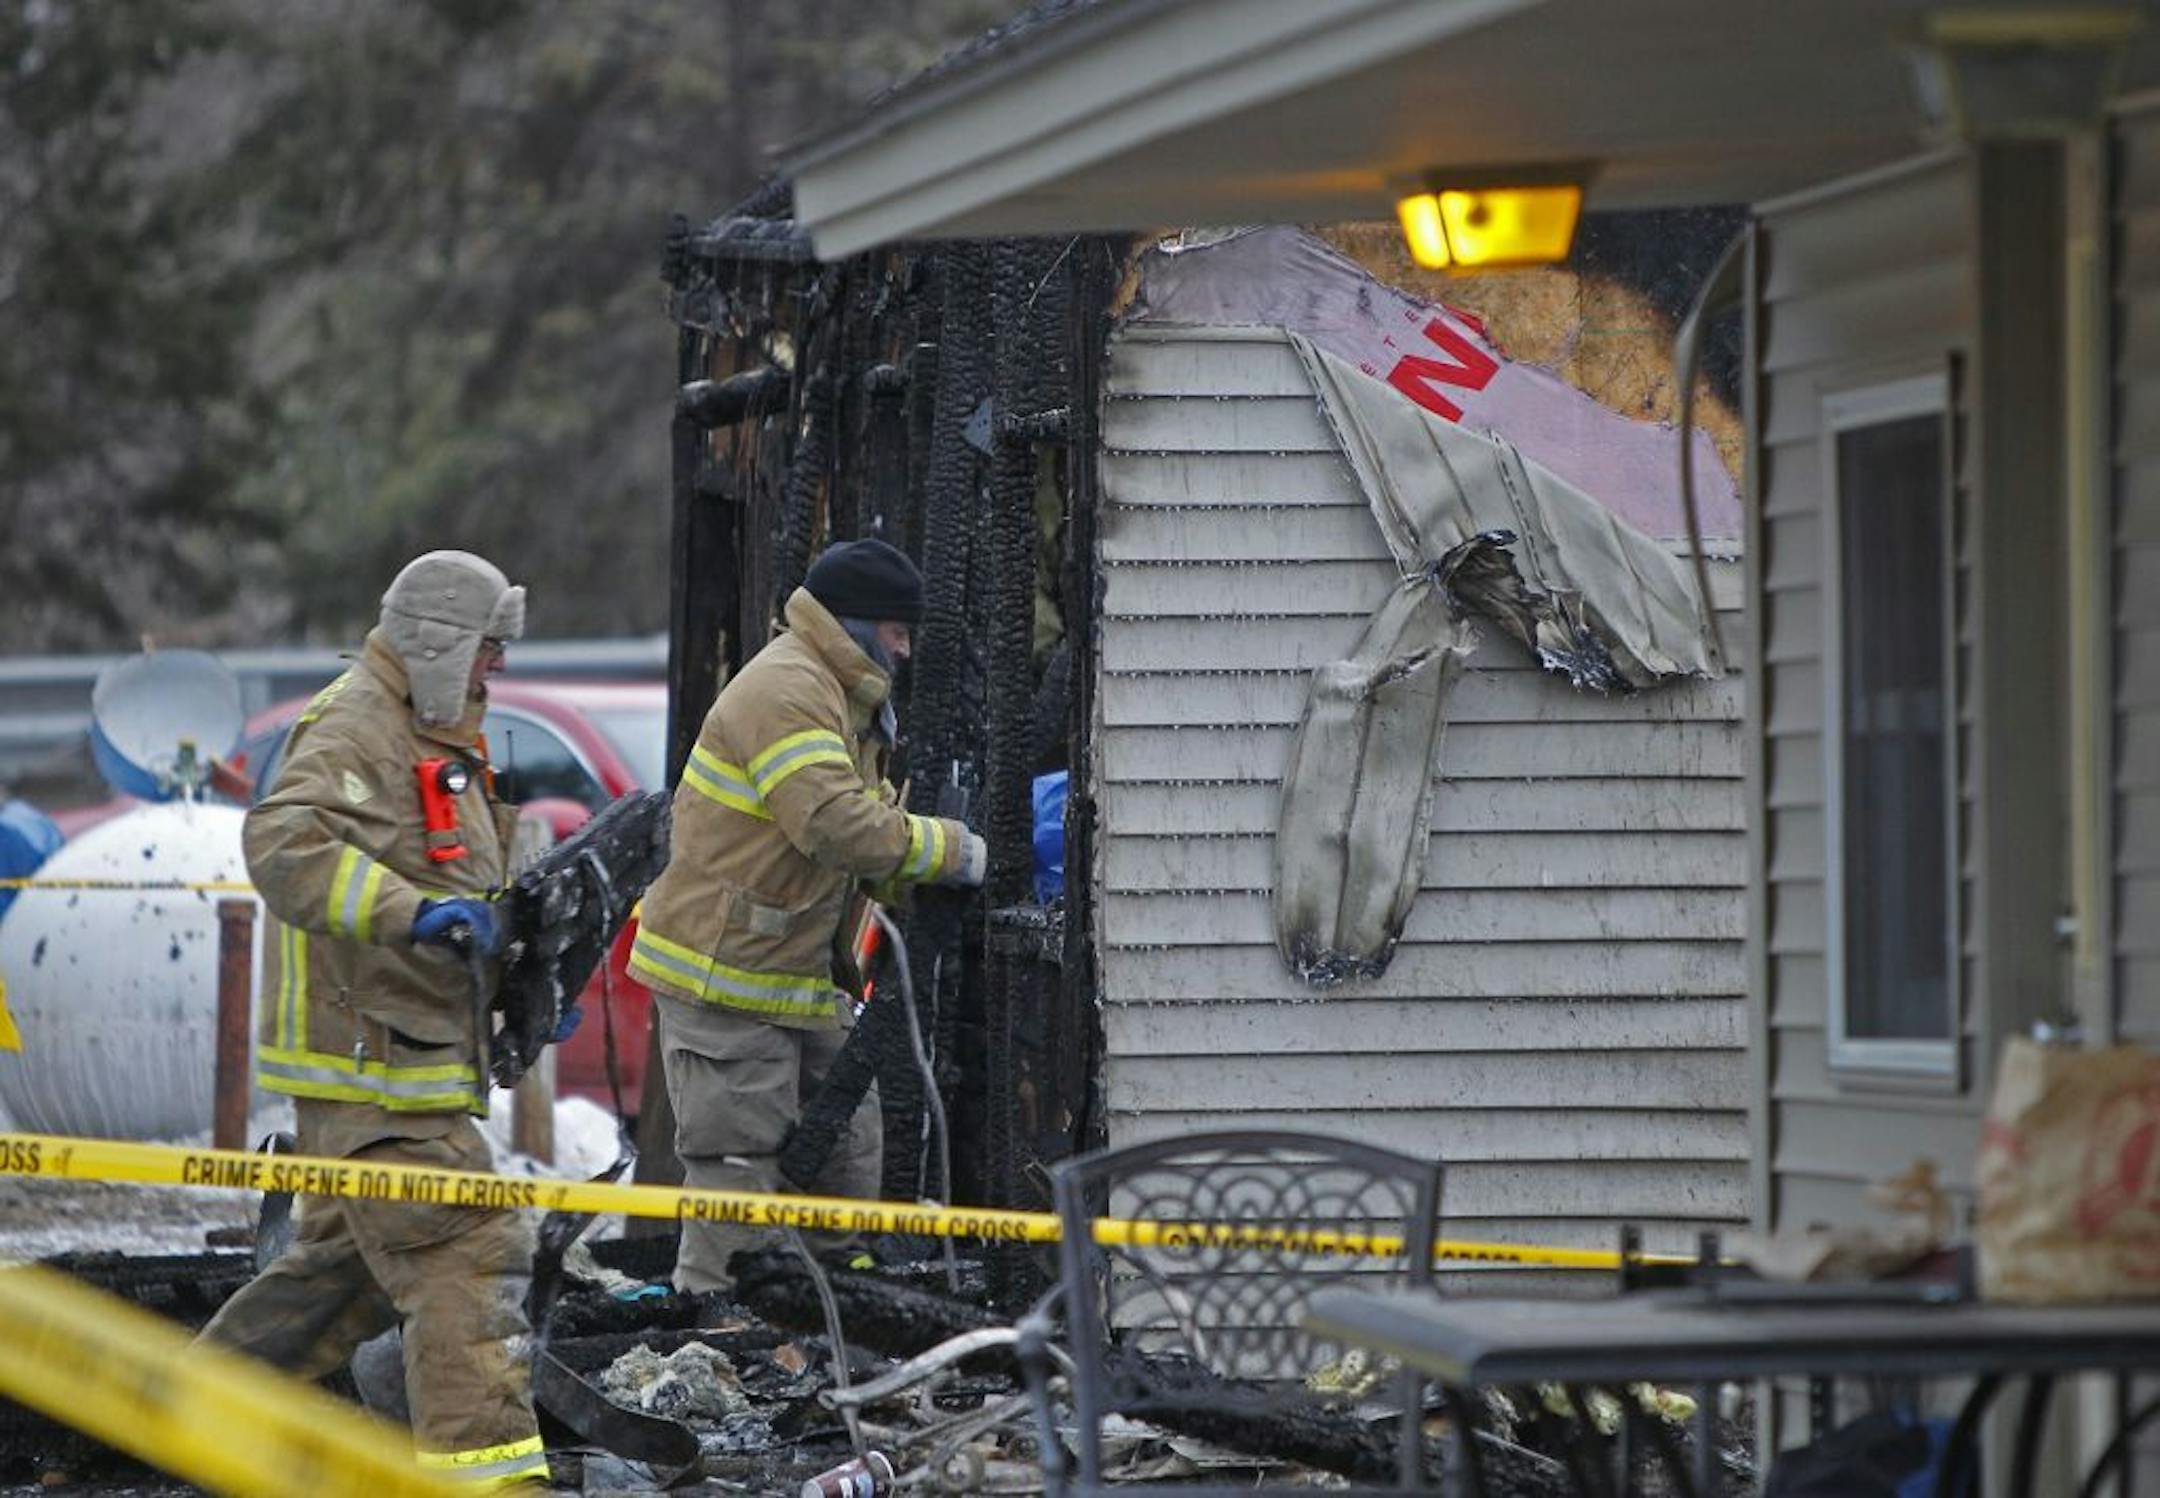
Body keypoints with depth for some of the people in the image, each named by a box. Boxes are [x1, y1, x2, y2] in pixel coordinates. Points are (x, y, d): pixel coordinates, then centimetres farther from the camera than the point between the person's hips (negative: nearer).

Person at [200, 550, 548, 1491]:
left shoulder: (438, 743, 23)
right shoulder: (353, 728, -12)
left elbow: (472, 885, 33)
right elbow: (284, 844, -28)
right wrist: (416, 910, -37)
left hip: (414, 1055, 11)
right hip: (364, 1059, -11)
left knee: (352, 1256, 18)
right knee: (468, 1250, -15)